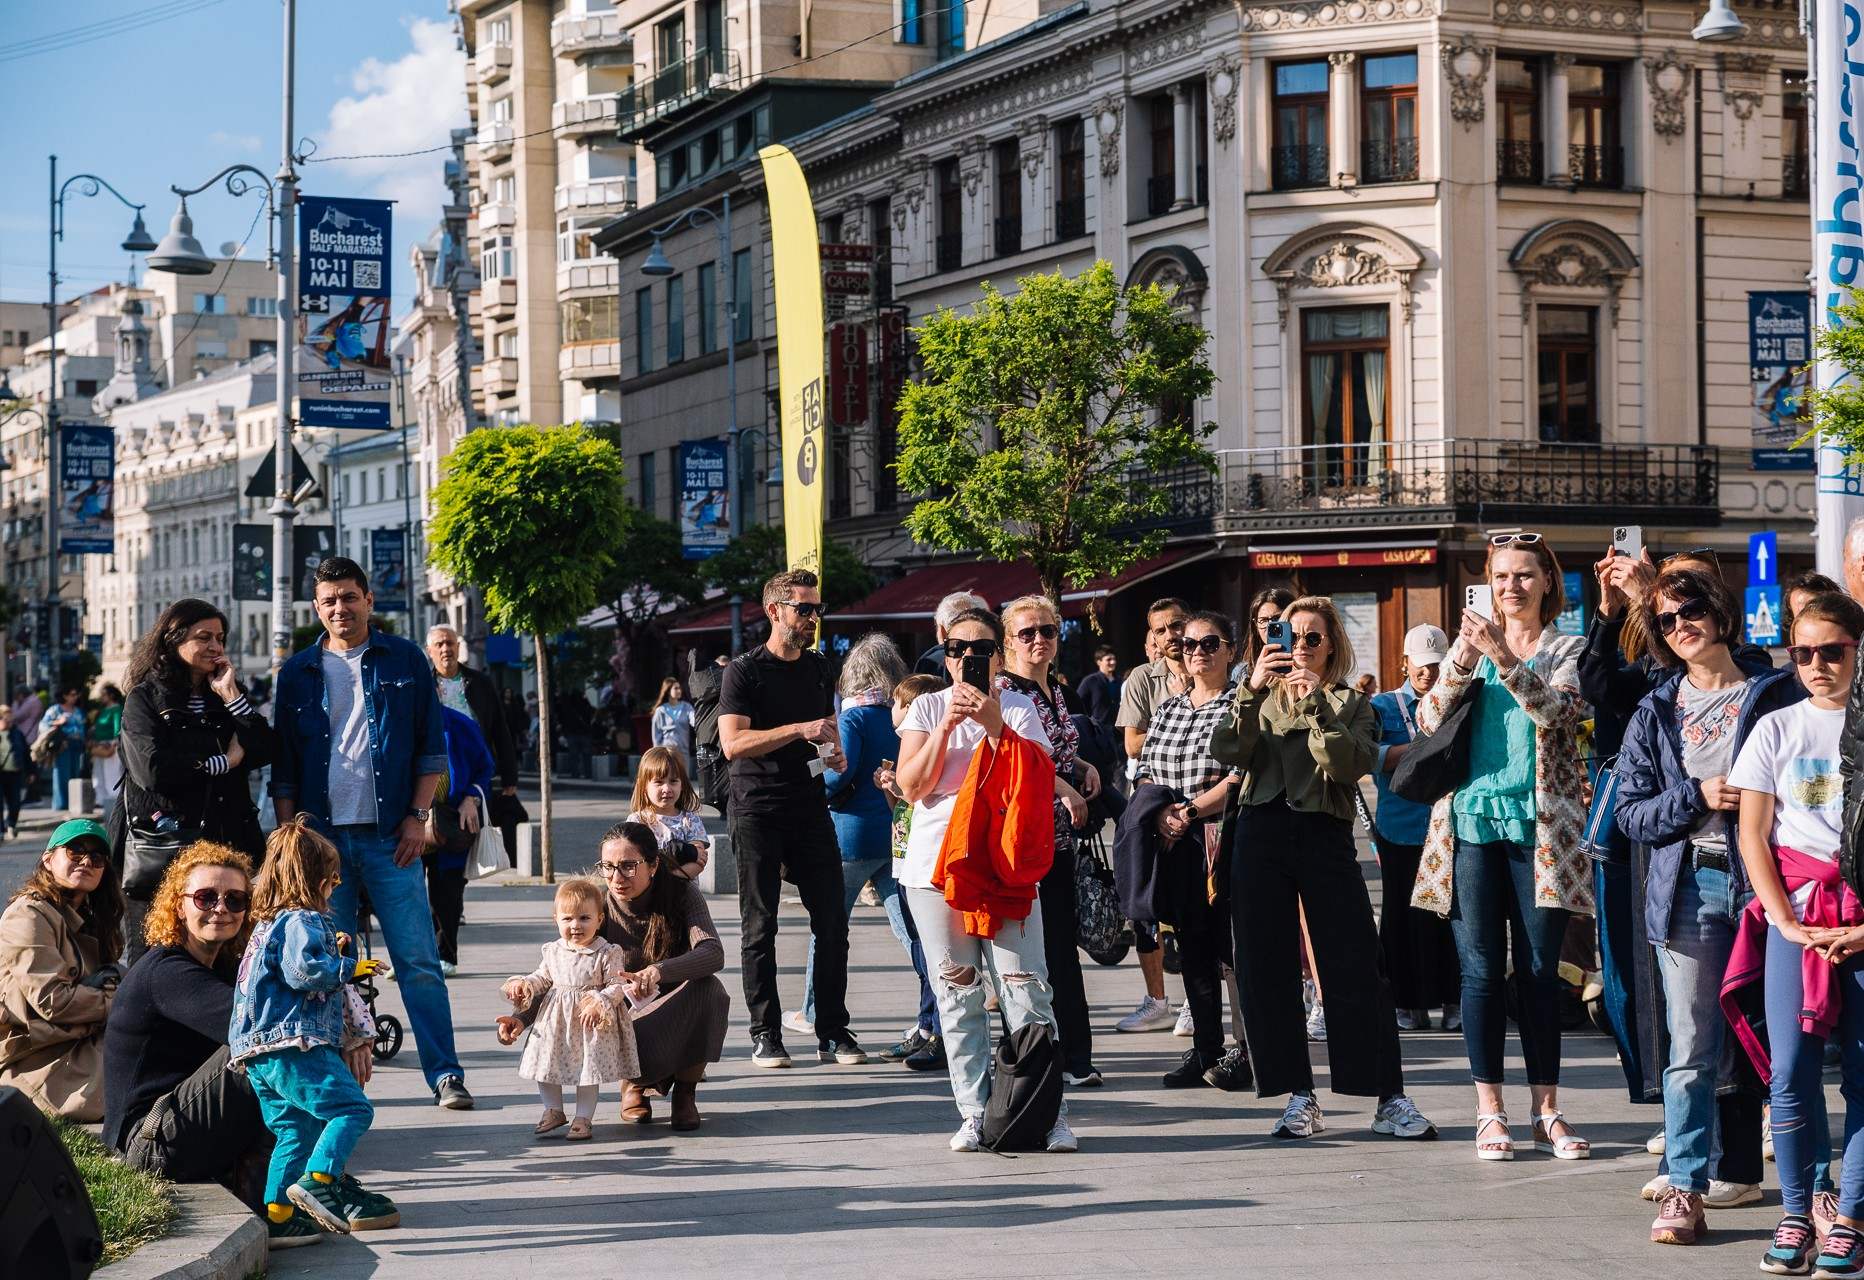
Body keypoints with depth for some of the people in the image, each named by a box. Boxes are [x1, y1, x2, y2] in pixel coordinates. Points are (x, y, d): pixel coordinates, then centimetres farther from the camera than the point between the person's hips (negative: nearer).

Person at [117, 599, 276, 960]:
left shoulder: (226, 696, 15)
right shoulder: (145, 699, 2)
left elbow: (267, 751, 0)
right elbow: (154, 770, -14)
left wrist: (231, 695, -4)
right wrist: (224, 761, -4)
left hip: (225, 843, 4)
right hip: (162, 846, -4)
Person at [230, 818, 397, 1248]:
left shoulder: (268, 924, 25)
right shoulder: (301, 923, -7)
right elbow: (303, 971, -22)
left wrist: (331, 950, 32)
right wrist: (349, 967, -10)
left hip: (259, 1056, 10)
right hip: (294, 1045, -10)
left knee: (294, 1131, 12)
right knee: (352, 1108, -13)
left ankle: (278, 1216, 8)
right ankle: (316, 1180, -25)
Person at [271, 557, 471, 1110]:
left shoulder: (404, 661, 6)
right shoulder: (298, 672, 10)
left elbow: (432, 747, 7)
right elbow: (284, 765, 12)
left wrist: (417, 816, -3)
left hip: (389, 835, -2)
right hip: (322, 836, 2)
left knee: (418, 961, -4)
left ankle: (446, 1075, -1)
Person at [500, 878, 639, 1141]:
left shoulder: (607, 953, -10)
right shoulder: (553, 951, 3)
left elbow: (616, 986, -11)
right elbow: (542, 978, 14)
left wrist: (599, 1003, -26)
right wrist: (523, 984, -4)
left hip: (592, 1022, -4)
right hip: (555, 1019, 4)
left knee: (589, 1067, 0)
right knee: (544, 1061, 7)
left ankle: (583, 1117, 13)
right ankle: (553, 1111, 23)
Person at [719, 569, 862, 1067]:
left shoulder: (818, 667, 14)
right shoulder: (745, 671, -5)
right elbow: (733, 743, -16)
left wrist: (834, 751, 6)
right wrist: (800, 731, -21)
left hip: (810, 807, 5)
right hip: (758, 812, -5)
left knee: (832, 923, 0)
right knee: (760, 927, 0)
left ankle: (833, 1033, 6)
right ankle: (765, 1034, 7)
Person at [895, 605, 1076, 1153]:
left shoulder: (1019, 708, 6)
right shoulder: (928, 707, 9)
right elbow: (912, 786, -1)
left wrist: (995, 726, -15)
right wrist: (947, 725, -11)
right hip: (938, 863, 1)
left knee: (1025, 986, -8)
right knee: (957, 990, 1)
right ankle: (974, 1113, 5)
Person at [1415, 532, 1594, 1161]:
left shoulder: (1567, 650, 7)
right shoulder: (1469, 644, 13)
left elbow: (1554, 709, -13)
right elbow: (1428, 721, 2)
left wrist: (1502, 655, -23)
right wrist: (1462, 665, -14)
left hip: (1539, 823, -1)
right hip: (1472, 820, 2)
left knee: (1540, 969, 1)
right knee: (1481, 969, 0)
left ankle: (1546, 1112, 6)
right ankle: (1490, 1112, 3)